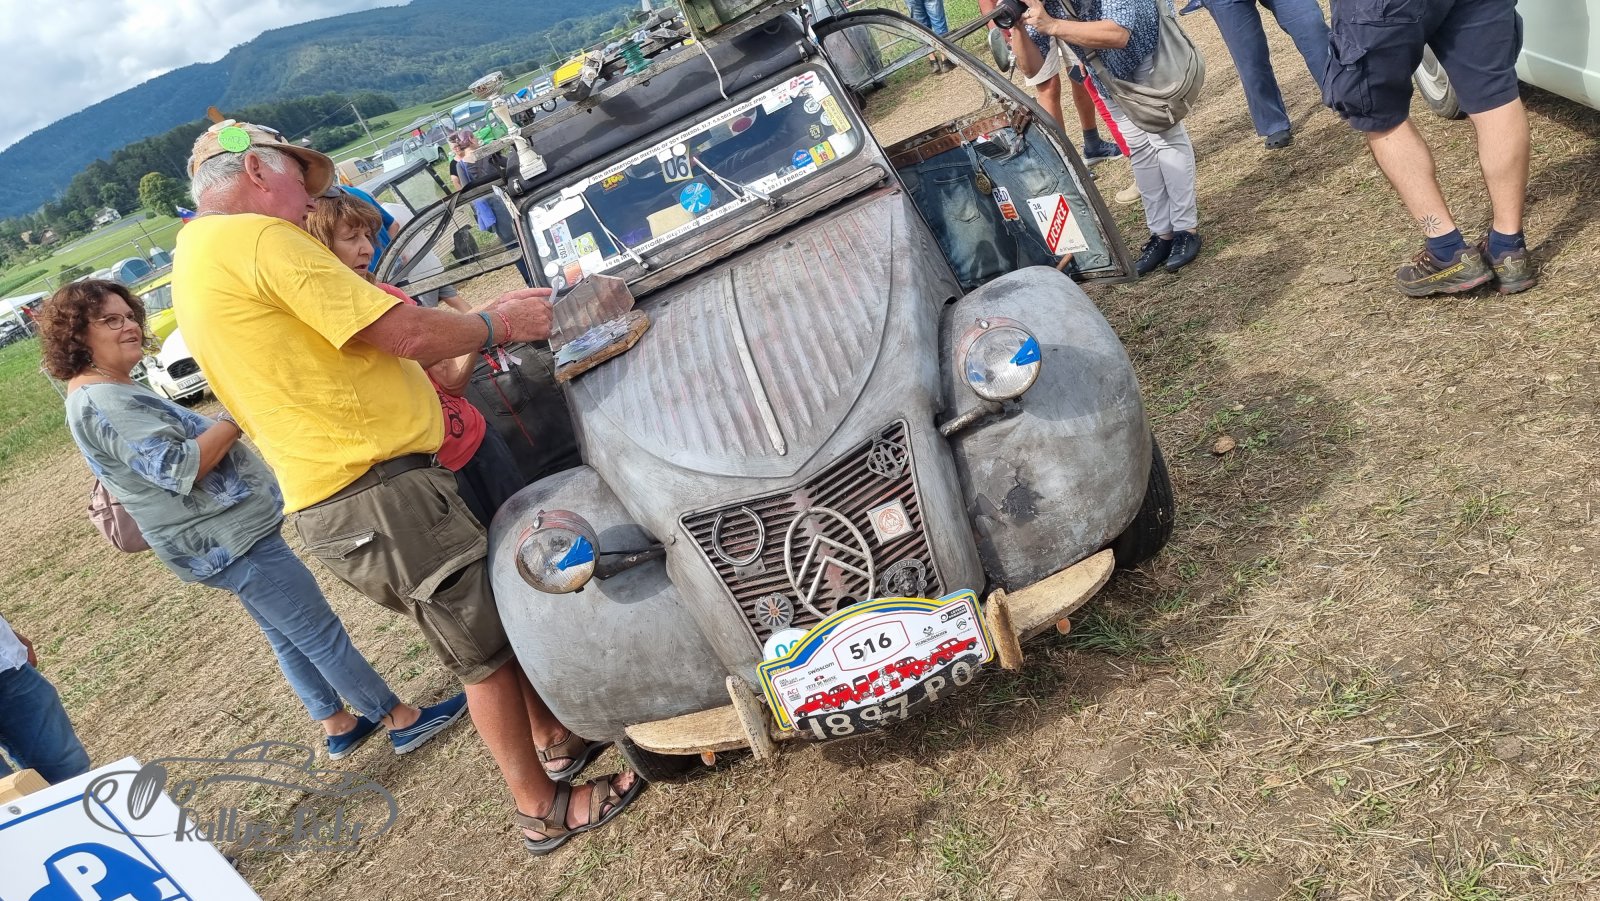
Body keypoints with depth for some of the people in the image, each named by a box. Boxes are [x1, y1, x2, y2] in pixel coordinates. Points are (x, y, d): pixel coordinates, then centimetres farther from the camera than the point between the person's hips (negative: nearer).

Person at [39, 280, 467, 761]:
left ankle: (338, 727, 30)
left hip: (225, 532, 11)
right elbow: (178, 468, -27)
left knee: (289, 638, 19)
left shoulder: (112, 393, 14)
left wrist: (222, 426, 14)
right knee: (321, 634, -3)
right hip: (226, 539, -11)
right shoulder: (101, 402, -20)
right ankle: (403, 720, 6)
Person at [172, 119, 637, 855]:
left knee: (489, 623, 22)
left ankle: (555, 741, 38)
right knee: (485, 650, 4)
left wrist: (480, 324, 13)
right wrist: (497, 325, 1)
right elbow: (408, 334, -17)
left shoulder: (197, 261, 19)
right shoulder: (257, 239, -13)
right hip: (378, 493, -10)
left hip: (328, 499, 10)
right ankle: (544, 812, 19)